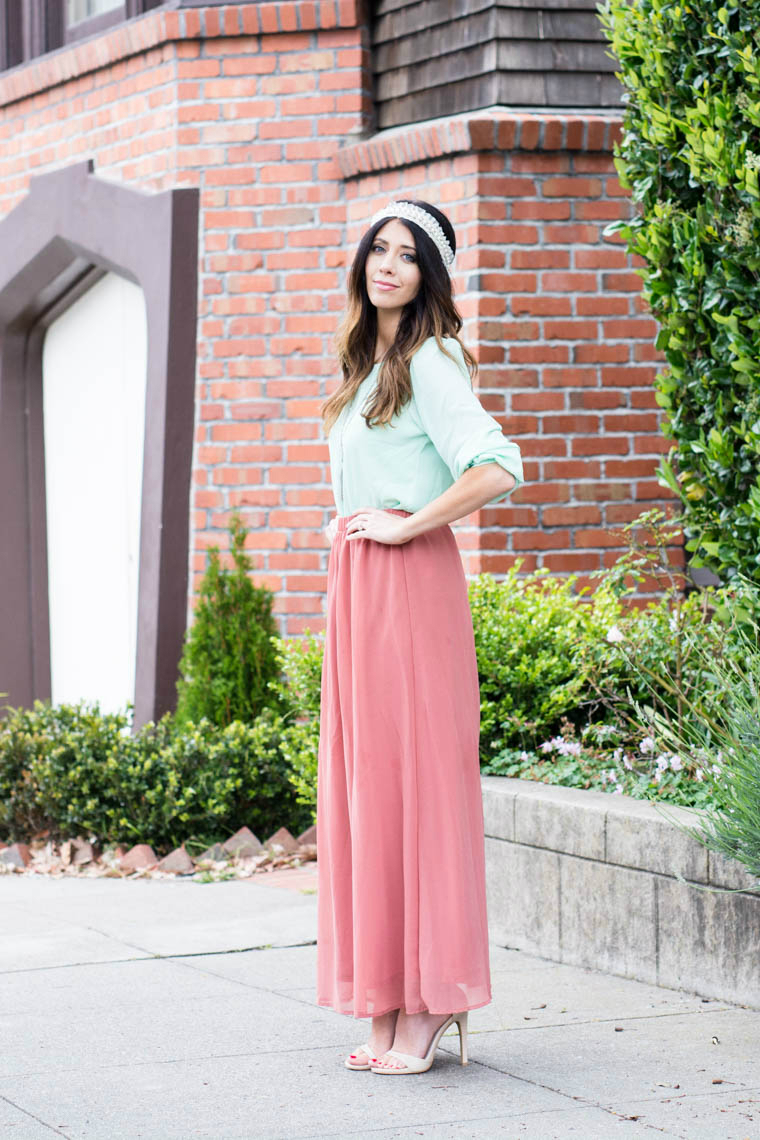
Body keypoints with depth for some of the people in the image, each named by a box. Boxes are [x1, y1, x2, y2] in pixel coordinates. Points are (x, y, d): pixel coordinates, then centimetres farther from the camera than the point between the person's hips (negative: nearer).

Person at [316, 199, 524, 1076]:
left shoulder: (429, 360, -8)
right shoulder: (368, 364, 18)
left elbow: (496, 469, -22)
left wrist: (404, 527, -14)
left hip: (409, 582, -9)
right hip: (354, 587, 9)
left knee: (412, 773, -7)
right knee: (361, 778, 7)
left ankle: (429, 1005, -3)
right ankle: (384, 1003, 10)